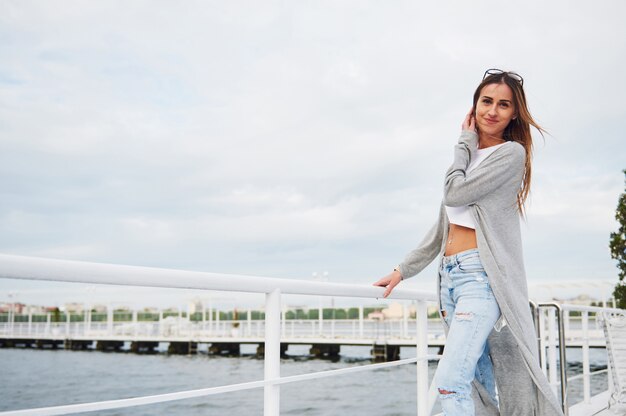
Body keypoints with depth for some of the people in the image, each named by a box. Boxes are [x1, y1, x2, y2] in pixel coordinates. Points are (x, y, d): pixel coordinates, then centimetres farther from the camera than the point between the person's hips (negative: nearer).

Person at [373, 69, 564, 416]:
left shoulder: (511, 153, -2)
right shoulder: (470, 158, 20)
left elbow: (454, 193, -11)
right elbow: (443, 227, 21)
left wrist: (464, 142, 4)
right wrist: (402, 271, 18)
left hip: (482, 274, -8)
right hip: (450, 275, 8)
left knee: (450, 380, -19)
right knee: (482, 386, 9)